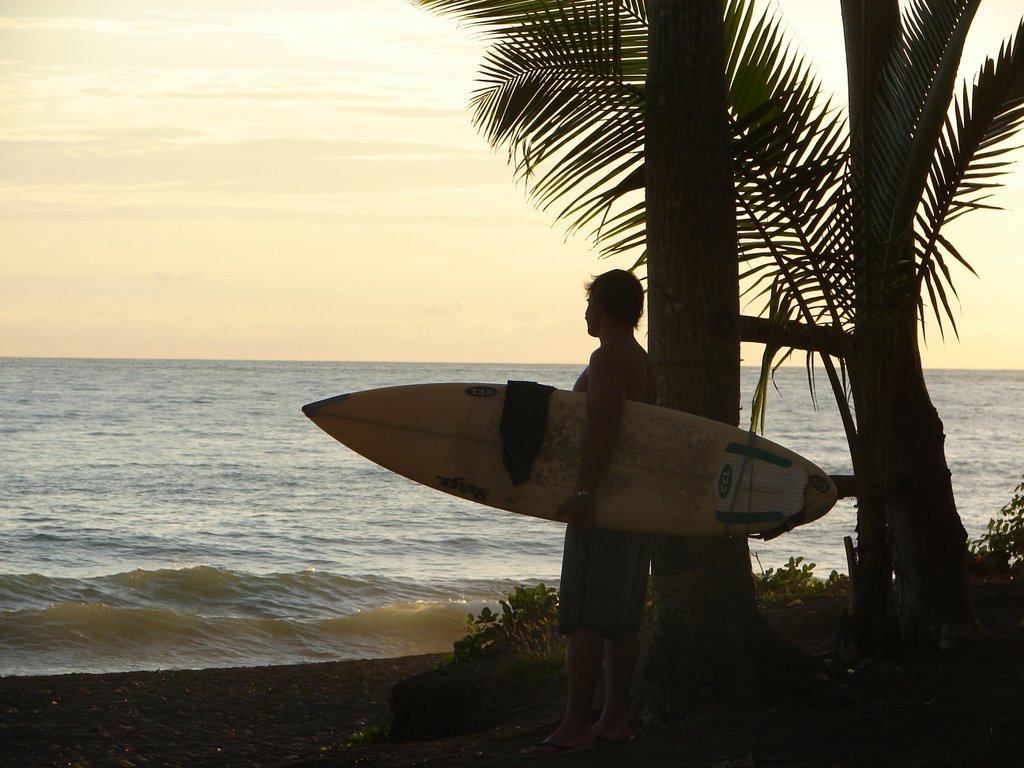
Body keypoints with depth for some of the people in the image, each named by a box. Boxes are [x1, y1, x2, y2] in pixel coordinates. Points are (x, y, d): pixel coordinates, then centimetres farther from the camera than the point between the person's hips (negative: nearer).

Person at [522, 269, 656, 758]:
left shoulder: (608, 359, -12)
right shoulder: (643, 361, 18)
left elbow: (604, 423, -26)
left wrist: (584, 491, -30)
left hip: (605, 500, -10)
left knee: (584, 617, -11)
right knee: (622, 618, 11)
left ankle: (575, 725, -14)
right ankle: (615, 719, 14)